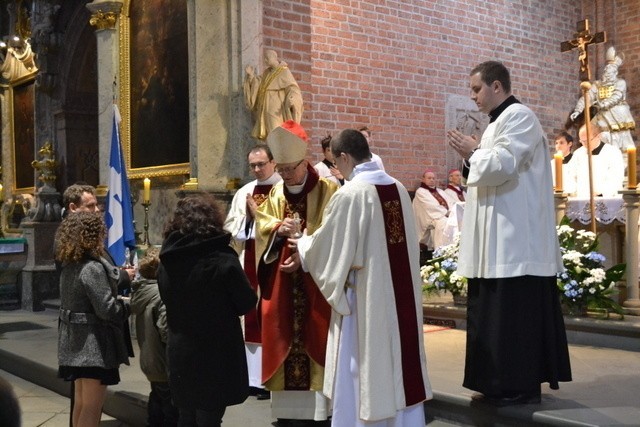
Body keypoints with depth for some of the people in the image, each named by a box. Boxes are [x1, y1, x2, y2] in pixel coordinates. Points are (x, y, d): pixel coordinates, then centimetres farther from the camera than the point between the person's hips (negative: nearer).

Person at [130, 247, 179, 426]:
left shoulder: (140, 290, 4)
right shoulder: (162, 295, -24)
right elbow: (167, 332, -29)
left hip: (150, 363, 9)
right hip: (165, 365, -9)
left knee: (156, 409, 22)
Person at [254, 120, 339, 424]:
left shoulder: (327, 190, -3)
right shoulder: (275, 193, 12)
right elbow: (262, 226, 8)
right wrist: (279, 229, -13)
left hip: (316, 279, -4)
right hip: (282, 281, 5)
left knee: (316, 338, -2)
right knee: (283, 336, 7)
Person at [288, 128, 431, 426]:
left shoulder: (350, 194, -16)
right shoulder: (399, 189, 4)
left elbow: (327, 243, -8)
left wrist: (302, 251, 13)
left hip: (365, 295, -6)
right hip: (399, 293, 6)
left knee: (361, 366, 6)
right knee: (398, 359, 15)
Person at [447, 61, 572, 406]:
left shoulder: (518, 116, -9)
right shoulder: (498, 122, 21)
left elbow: (502, 165, -21)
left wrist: (472, 153, -4)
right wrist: (472, 157, 7)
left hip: (515, 240, -10)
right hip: (500, 240, 10)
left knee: (514, 312, -6)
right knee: (497, 312, 11)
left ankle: (521, 386, 2)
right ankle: (504, 383, 18)